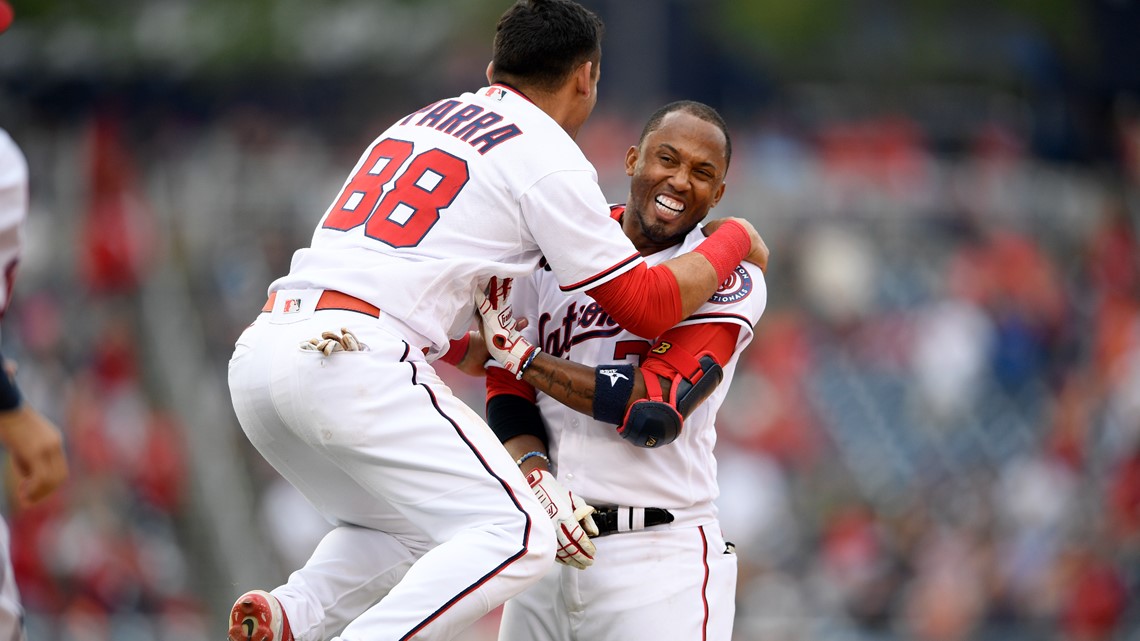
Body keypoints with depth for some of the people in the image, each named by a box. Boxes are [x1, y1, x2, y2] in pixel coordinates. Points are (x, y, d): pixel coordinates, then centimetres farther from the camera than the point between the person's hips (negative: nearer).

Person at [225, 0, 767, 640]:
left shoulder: (418, 121, 26)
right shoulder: (549, 157, 3)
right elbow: (648, 306, 6)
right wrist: (733, 240, 22)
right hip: (353, 361, -8)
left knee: (399, 530, 25)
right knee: (516, 537, -8)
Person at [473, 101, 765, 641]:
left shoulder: (727, 282, -4)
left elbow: (655, 412, -15)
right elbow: (508, 395, 8)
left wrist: (516, 352, -10)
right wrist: (536, 474, -13)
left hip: (660, 559, -4)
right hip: (547, 552, 4)